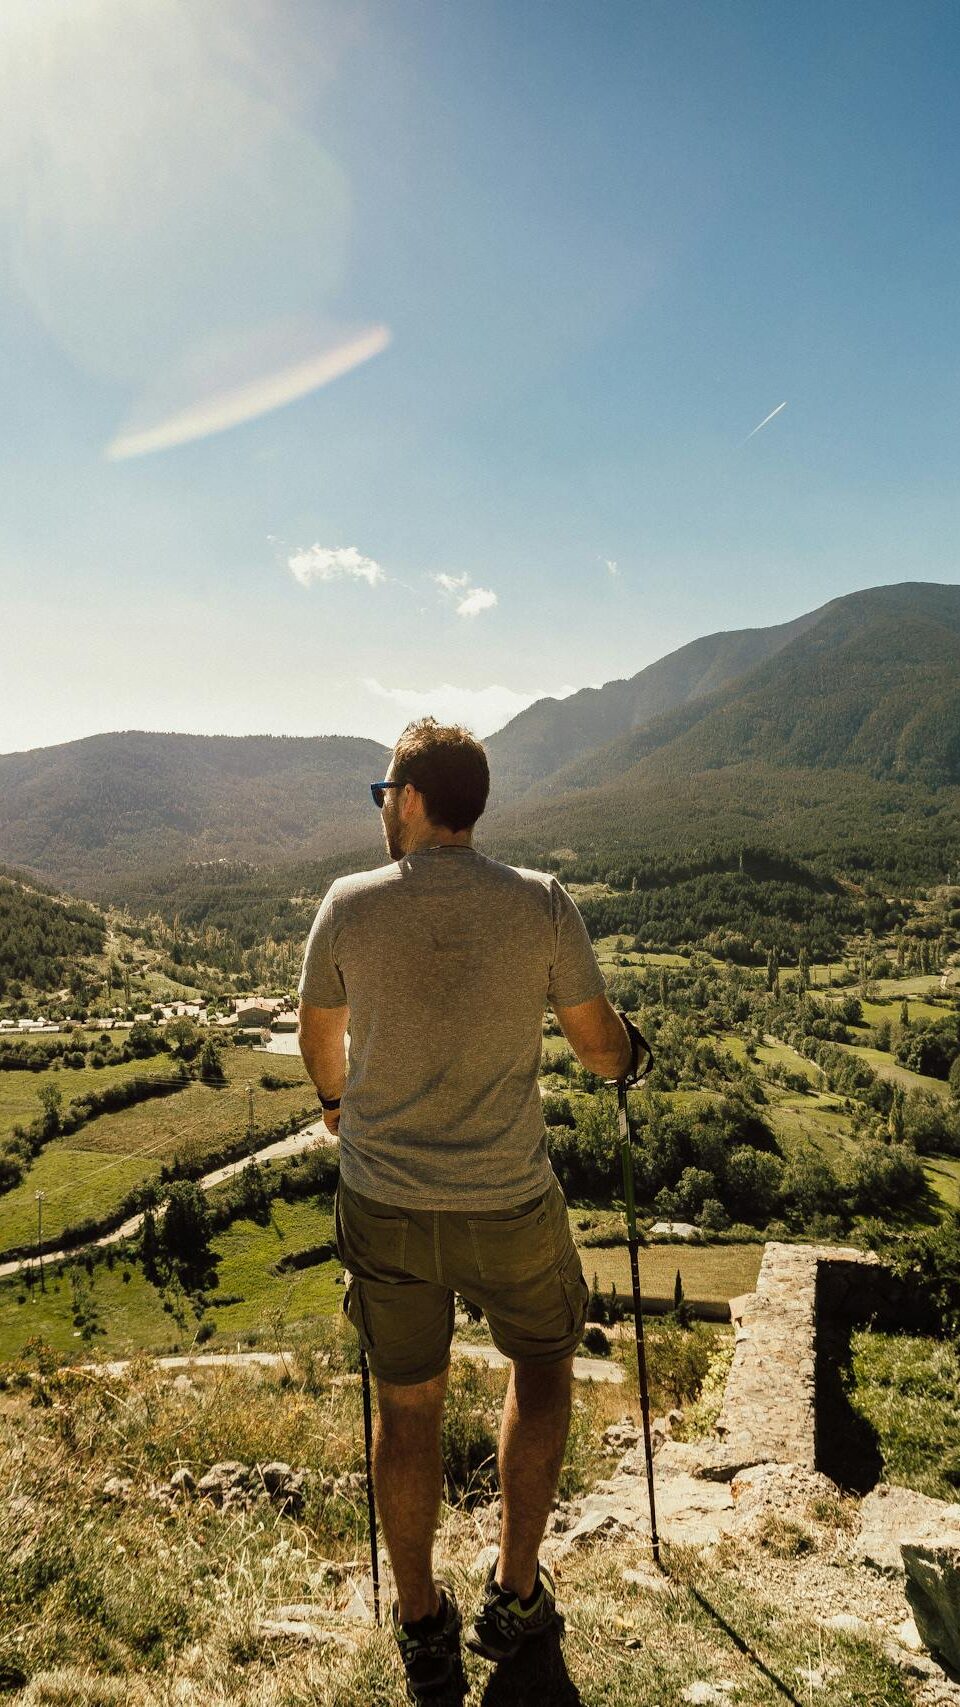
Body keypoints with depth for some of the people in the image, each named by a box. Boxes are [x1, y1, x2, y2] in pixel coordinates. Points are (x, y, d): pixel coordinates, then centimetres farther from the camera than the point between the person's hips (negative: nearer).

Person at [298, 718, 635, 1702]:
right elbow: (601, 1050, -3)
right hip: (510, 1205, -1)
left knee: (407, 1407, 20)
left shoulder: (349, 905, -8)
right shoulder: (540, 903, -12)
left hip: (383, 1206, 1)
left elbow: (318, 1040, 8)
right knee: (542, 1366, 27)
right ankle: (515, 1595, 35)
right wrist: (624, 1050, 21)